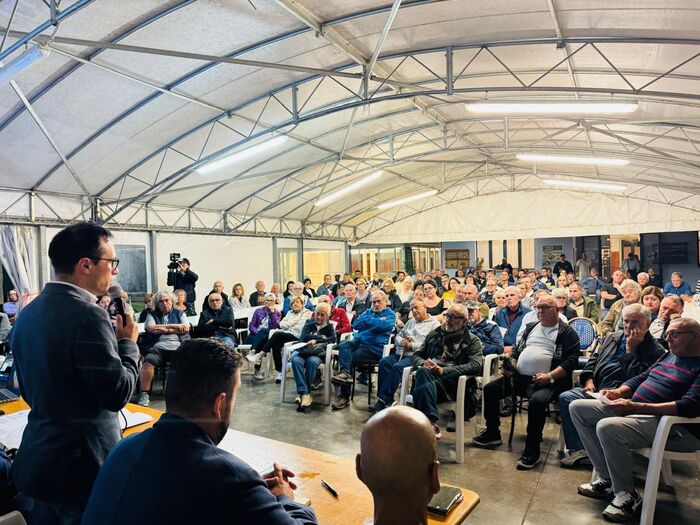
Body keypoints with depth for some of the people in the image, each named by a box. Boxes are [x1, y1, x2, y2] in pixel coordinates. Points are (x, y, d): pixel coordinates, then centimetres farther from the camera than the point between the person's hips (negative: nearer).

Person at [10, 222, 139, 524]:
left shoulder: (27, 313, 4)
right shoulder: (87, 315, -24)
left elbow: (28, 391, 12)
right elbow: (118, 394, -22)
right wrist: (128, 343, -9)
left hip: (37, 455, 8)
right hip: (82, 463, -8)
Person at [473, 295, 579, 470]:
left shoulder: (567, 332, 3)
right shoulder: (531, 327, 21)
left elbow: (571, 360, -8)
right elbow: (518, 350, 25)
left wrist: (550, 376, -20)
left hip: (545, 382, -6)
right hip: (519, 377, 7)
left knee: (537, 401, -35)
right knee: (490, 388, -4)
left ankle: (532, 450, -18)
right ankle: (492, 433, 12)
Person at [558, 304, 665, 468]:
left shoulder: (655, 351, -1)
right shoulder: (613, 337, 21)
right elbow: (594, 359, 24)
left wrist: (631, 349, -10)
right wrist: (589, 380, 6)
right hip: (596, 388, 7)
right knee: (565, 397, -18)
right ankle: (577, 449, -13)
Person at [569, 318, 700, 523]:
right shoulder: (669, 355, 18)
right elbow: (640, 378, 23)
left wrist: (634, 407, -27)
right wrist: (618, 392, 1)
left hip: (664, 421, -9)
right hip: (633, 409, 9)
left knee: (607, 427, -35)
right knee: (577, 407, 0)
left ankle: (626, 494, -11)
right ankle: (606, 478, -1)